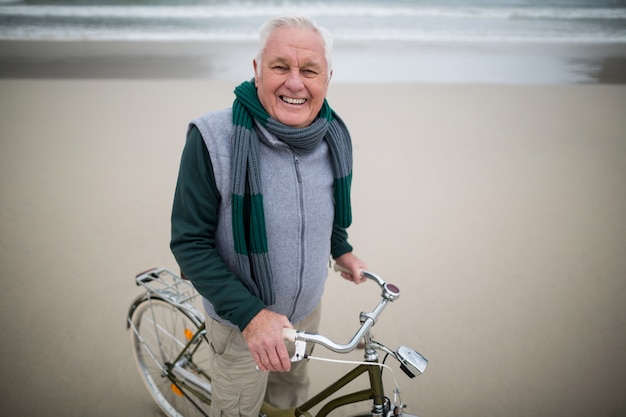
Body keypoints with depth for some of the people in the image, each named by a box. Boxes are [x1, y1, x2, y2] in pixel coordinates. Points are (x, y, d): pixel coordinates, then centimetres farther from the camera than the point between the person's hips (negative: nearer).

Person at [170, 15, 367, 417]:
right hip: (240, 321, -4)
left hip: (307, 308, 5)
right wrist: (251, 315, -29)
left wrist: (341, 250, 11)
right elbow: (190, 242, -23)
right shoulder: (213, 139, -27)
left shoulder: (334, 135, -10)